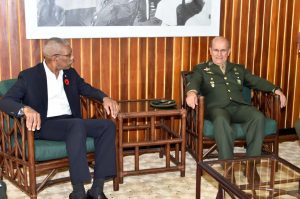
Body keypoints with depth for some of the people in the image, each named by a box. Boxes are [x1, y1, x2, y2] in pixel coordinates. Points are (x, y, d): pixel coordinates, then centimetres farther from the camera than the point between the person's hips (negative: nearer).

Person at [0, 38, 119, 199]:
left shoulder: (70, 73, 16)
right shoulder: (29, 76, -2)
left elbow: (87, 89, 22)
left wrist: (105, 98, -2)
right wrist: (26, 109, -33)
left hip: (71, 123, 6)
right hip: (45, 125, -6)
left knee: (107, 125, -19)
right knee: (78, 124, -36)